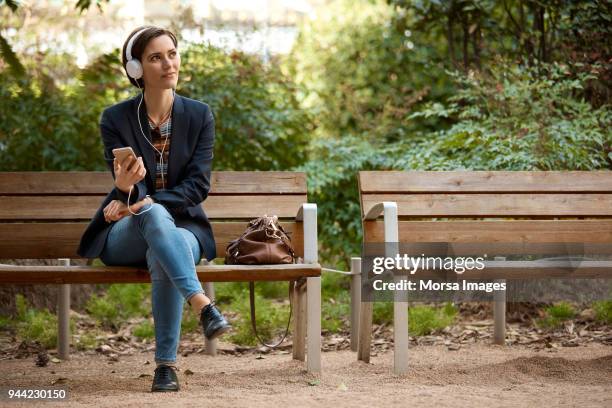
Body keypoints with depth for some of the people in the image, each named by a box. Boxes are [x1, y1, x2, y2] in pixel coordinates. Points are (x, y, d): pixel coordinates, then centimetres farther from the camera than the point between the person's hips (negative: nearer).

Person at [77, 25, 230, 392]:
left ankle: (167, 363, -32)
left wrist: (145, 200, -23)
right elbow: (130, 193, -11)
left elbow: (198, 186, -7)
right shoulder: (115, 119, -4)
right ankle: (203, 305, -51)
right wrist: (126, 188, -38)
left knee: (162, 260, -36)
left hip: (183, 225, 1)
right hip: (124, 236, -1)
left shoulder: (200, 116, 0)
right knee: (153, 215, -38)